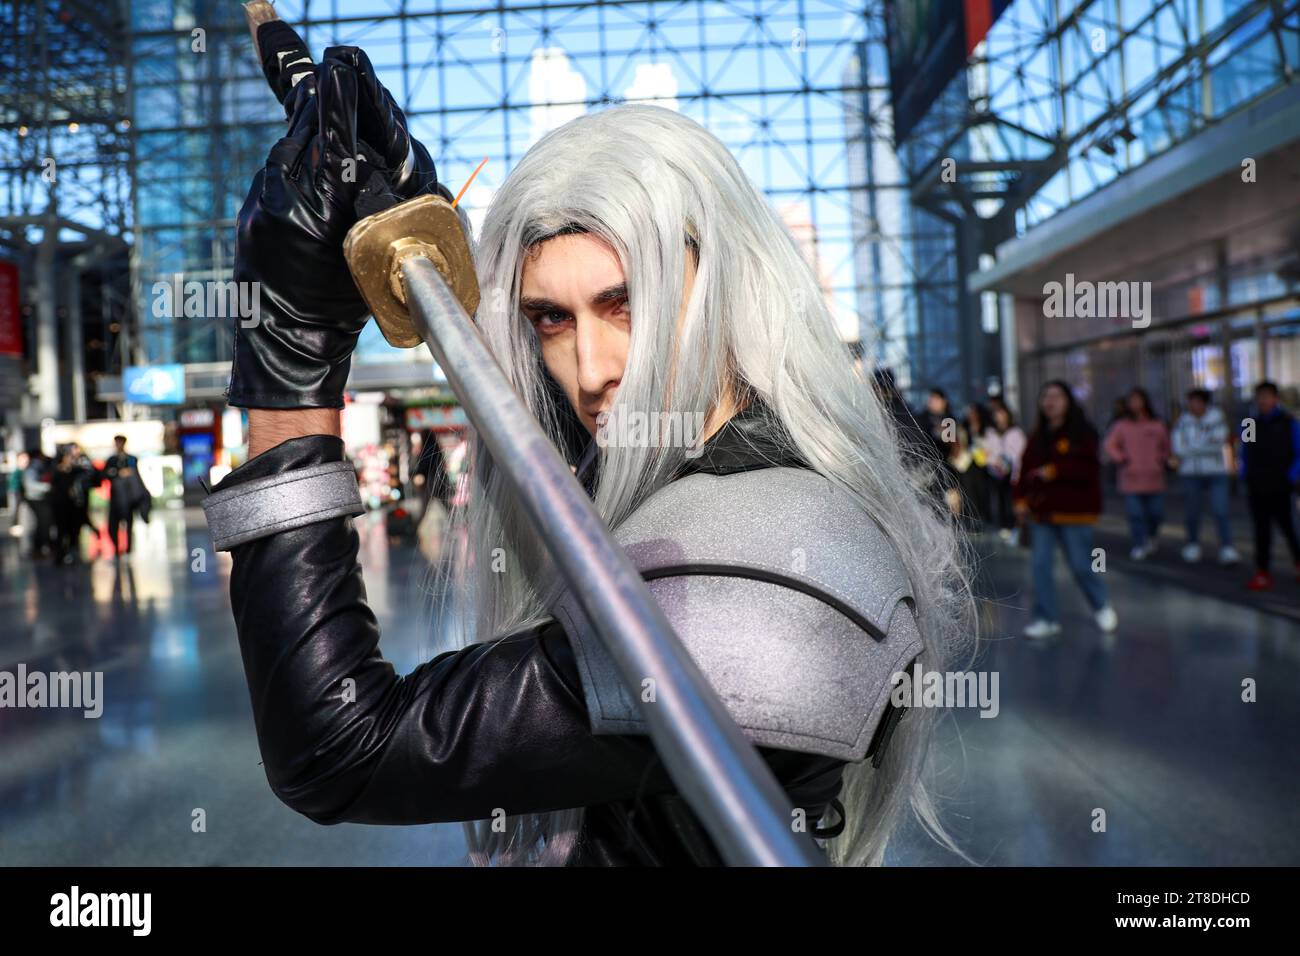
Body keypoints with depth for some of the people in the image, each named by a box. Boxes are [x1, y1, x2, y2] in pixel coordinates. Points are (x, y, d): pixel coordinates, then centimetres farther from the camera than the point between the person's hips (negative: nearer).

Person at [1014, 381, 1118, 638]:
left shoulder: (1082, 433, -7)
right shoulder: (1038, 435, 11)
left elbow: (1088, 468, -18)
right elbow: (1026, 468, 12)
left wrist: (1054, 471, -21)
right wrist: (1021, 499, 2)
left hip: (1073, 511, -5)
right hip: (1041, 511, 5)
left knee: (1081, 565, 3)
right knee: (1040, 565, 2)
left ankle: (1101, 607, 30)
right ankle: (1047, 619, 11)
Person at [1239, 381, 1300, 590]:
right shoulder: (1251, 425, 9)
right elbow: (1244, 455, 18)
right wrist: (1245, 476, 5)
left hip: (1280, 488, -3)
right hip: (1256, 489, 3)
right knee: (1261, 530, 3)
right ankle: (1262, 572, 4)